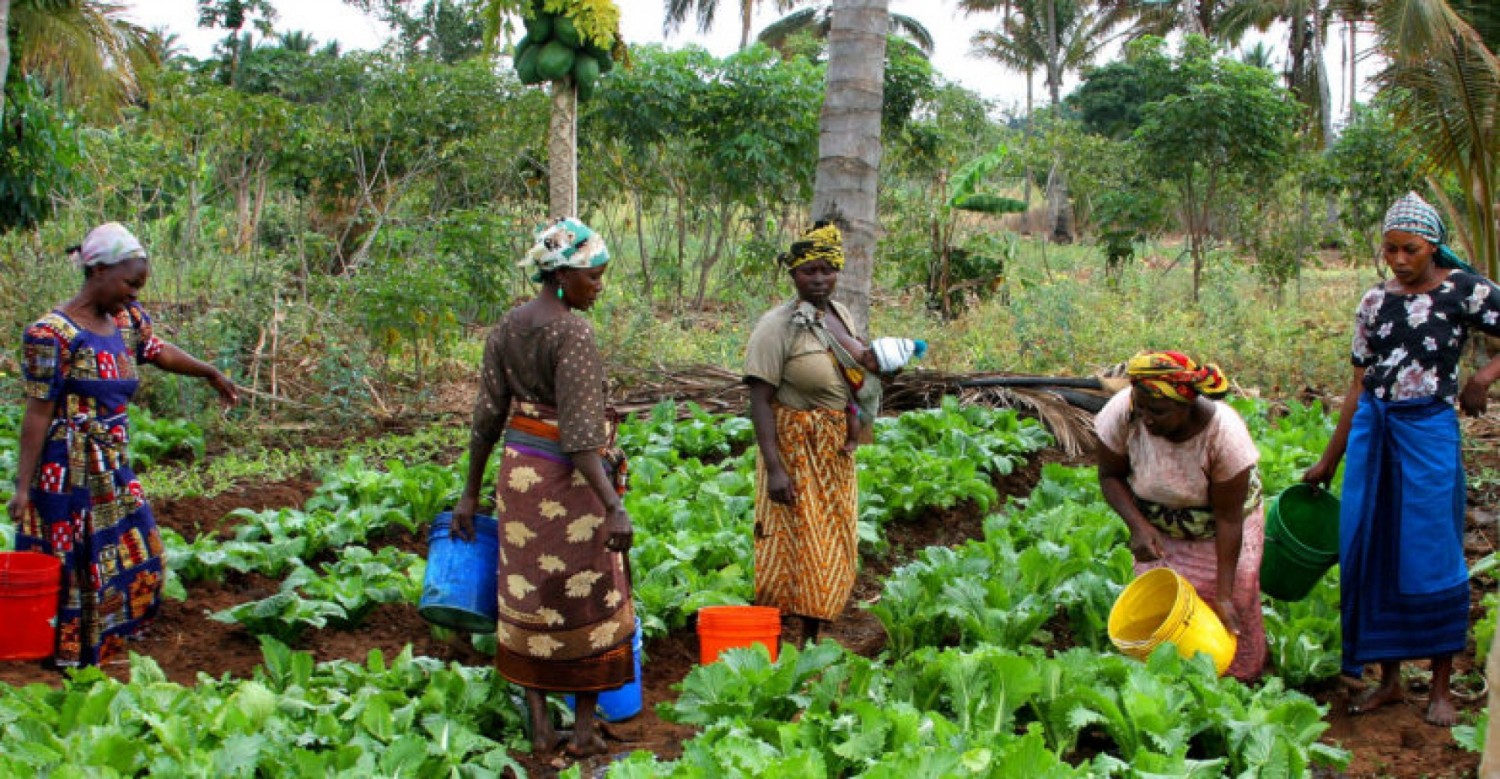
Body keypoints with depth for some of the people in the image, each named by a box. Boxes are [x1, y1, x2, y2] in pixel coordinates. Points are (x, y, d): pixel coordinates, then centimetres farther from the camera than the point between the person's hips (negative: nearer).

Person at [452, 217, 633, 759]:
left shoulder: (506, 328, 3)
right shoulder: (573, 333, -19)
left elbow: (487, 416, 6)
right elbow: (580, 433, -25)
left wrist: (470, 493, 13)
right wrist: (614, 506, -28)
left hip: (518, 471, 7)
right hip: (569, 476, -6)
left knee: (529, 599, 13)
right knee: (589, 598, 9)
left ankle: (539, 725, 19)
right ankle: (585, 728, 17)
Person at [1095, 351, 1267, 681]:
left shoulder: (1224, 433, -34)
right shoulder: (1122, 412, -29)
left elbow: (1228, 518, -25)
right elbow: (1110, 476, -11)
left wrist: (1224, 595, -24)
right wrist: (1138, 526, -28)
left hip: (1219, 530, -2)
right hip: (1157, 528, 2)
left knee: (1234, 613, 2)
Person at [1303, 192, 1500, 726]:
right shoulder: (1375, 302, 8)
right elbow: (1359, 387, 11)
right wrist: (1329, 460, 12)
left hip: (1428, 430, -4)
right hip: (1371, 431, 4)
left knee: (1432, 556, -1)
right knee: (1372, 552, 6)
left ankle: (1441, 686, 12)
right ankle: (1388, 678, 19)